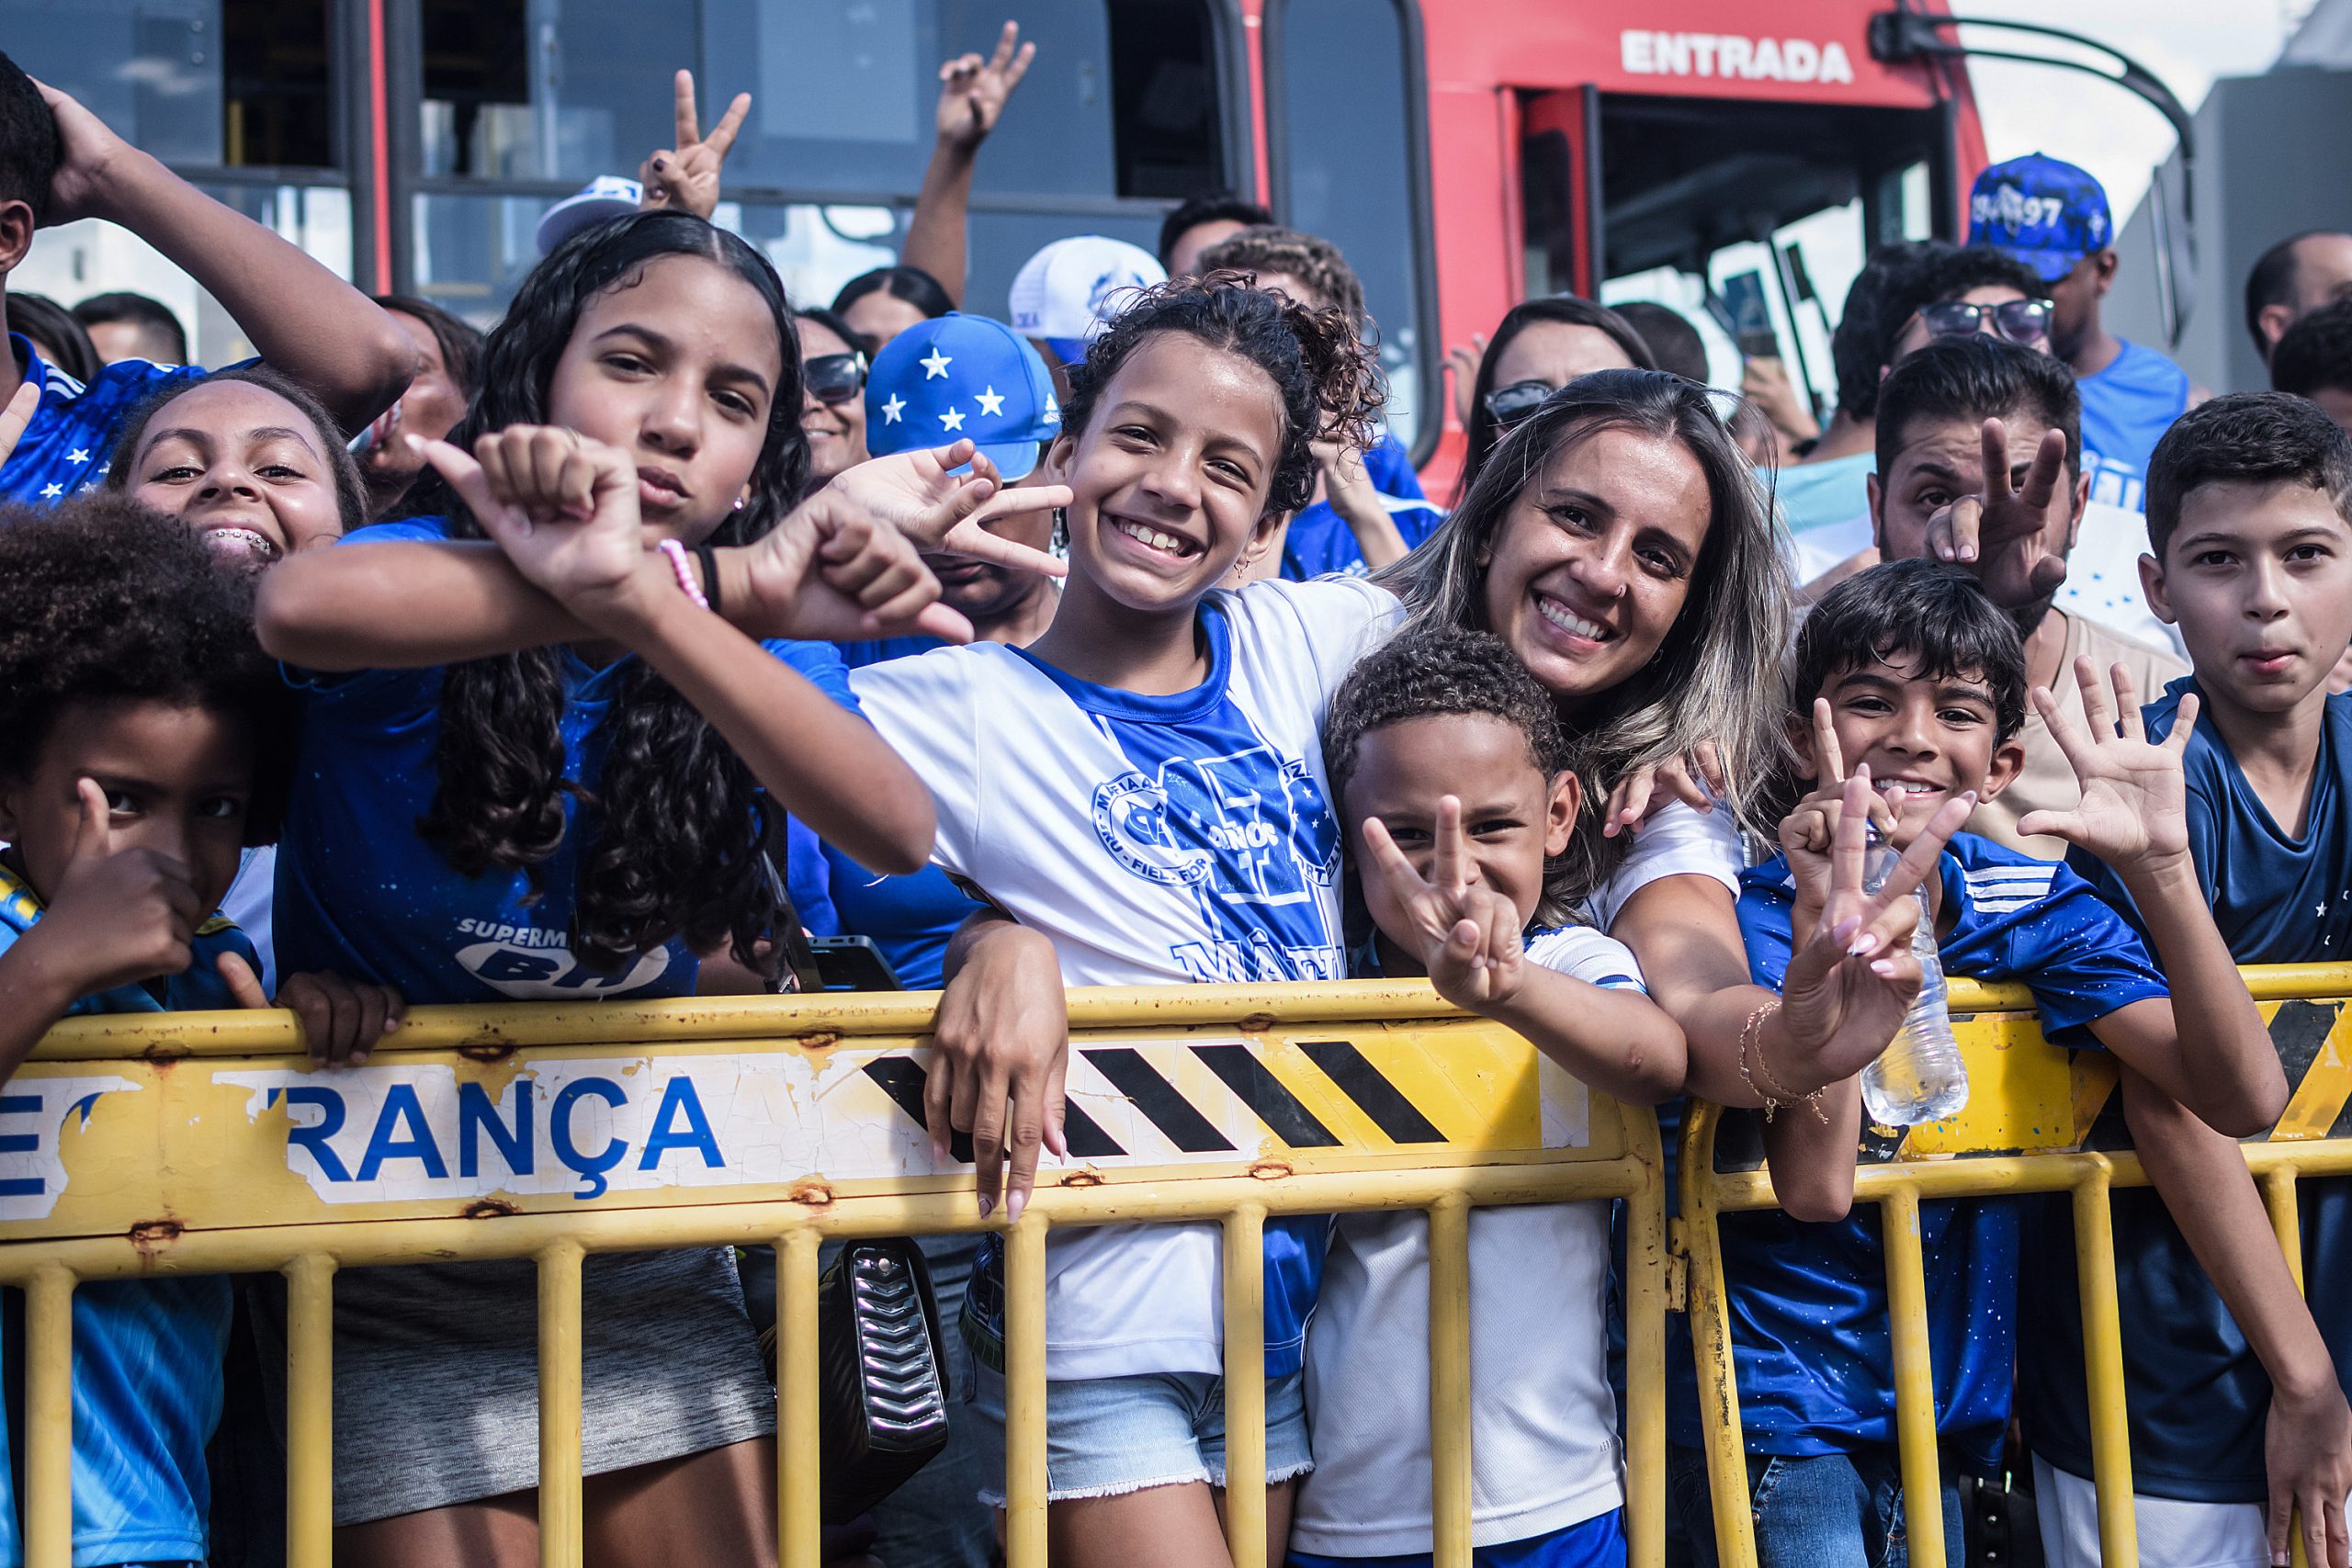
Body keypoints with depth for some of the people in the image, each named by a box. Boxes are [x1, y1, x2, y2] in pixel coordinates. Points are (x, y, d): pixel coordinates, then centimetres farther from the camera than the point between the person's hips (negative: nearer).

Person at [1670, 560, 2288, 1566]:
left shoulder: (2032, 908, -3)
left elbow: (2244, 1099, -15)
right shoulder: (1759, 912, -14)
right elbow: (1815, 1185, -27)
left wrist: (2159, 866, -26)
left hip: (1945, 1412, 4)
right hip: (1774, 1421, -4)